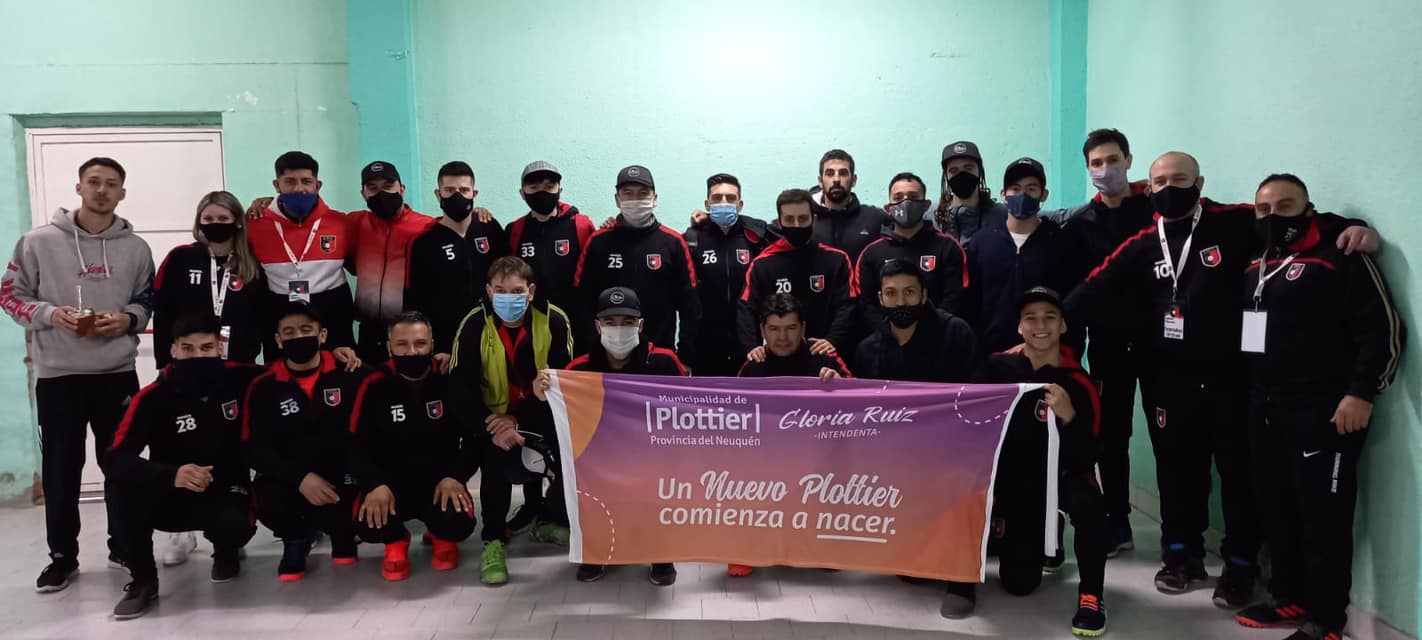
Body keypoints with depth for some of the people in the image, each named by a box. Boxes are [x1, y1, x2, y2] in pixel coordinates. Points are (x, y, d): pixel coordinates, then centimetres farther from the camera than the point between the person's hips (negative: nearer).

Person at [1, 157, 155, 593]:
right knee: (61, 468, 5)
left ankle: (125, 547, 23)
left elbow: (148, 300, 11)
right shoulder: (39, 242, -2)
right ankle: (63, 556, 18)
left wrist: (128, 318, -9)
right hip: (58, 375, -1)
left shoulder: (135, 248, 4)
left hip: (117, 373, 1)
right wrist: (51, 314, -15)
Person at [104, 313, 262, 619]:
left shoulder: (240, 378, -11)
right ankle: (143, 580, -8)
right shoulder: (153, 397, -17)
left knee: (236, 526, -33)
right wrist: (171, 475, -43)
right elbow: (115, 459, -25)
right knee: (122, 490, -30)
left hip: (224, 493, 0)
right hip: (173, 496, 0)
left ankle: (225, 552, 9)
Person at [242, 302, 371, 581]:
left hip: (342, 479, -1)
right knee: (267, 503, -31)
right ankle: (296, 538, 6)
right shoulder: (263, 388, -1)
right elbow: (255, 449, -7)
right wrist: (300, 478, -20)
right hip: (288, 480, 1)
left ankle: (341, 530, 12)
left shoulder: (351, 375, -4)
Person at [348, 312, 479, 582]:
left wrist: (455, 476, -18)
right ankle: (396, 541, 11)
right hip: (391, 483, 0)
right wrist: (375, 484, -22)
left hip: (441, 483, 0)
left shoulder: (451, 381, -4)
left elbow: (475, 435, -2)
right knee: (368, 525, -30)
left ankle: (443, 538, 13)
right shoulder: (375, 386, -4)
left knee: (459, 524, -29)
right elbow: (356, 445, -5)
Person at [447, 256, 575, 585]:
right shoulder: (474, 325, -17)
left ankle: (547, 518, 13)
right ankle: (493, 540, -9)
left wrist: (520, 419, -24)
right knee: (495, 456, -28)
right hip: (494, 416, -1)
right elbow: (460, 390, -19)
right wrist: (492, 428, -30)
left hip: (542, 415, 1)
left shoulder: (554, 321, -17)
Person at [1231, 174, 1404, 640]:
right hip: (1264, 408, 7)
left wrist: (1361, 392, -16)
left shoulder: (1340, 258, -6)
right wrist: (1250, 393, 13)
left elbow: (1384, 328, -11)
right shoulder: (1253, 267, 15)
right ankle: (1289, 599, 26)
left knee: (1323, 515, -3)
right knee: (1276, 508, 13)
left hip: (1324, 409, -7)